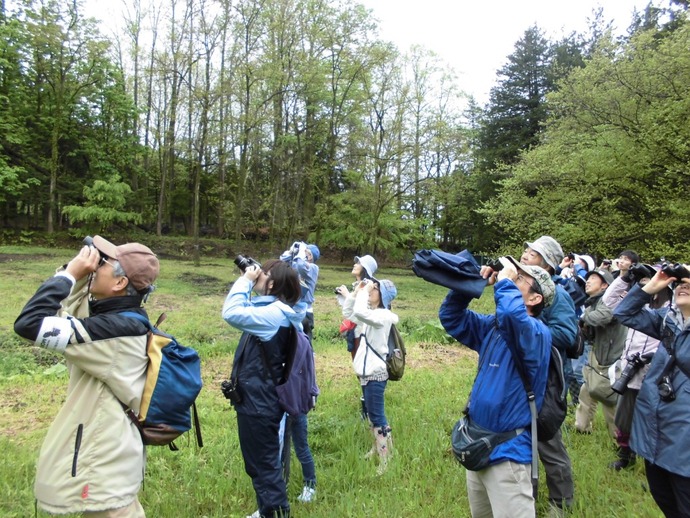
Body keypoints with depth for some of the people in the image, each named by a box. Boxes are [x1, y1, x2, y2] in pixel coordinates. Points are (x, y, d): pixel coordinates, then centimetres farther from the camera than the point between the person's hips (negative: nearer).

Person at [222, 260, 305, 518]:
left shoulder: (275, 314, -23)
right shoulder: (273, 310, 7)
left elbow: (231, 313, -33)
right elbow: (244, 312, 20)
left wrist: (245, 280, -20)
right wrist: (246, 281, 7)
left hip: (259, 402, -11)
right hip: (257, 398, 11)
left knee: (264, 464, 3)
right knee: (261, 462, 24)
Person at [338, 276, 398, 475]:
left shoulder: (383, 315, -20)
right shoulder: (371, 313, 9)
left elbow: (360, 313, -37)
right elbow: (348, 313, 16)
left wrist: (364, 291, -23)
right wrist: (355, 292, 4)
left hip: (376, 373, -10)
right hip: (366, 371, 10)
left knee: (377, 415, -3)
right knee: (372, 413, 20)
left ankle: (385, 457, 5)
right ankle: (378, 446, 34)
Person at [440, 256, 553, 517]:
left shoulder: (537, 332, -19)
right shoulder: (493, 326, 6)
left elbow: (512, 315, -42)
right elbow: (451, 318, 11)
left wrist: (505, 282, -22)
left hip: (507, 452, -8)